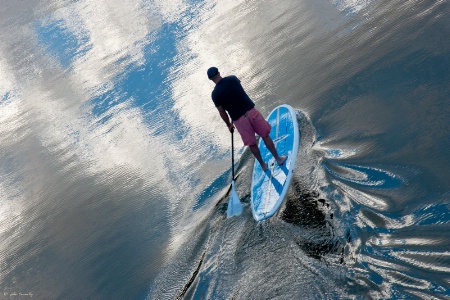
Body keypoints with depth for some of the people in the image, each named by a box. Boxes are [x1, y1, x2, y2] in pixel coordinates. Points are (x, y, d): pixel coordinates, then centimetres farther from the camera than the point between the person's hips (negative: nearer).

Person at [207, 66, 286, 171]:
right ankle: (278, 158, 30)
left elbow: (222, 112, 1)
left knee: (252, 144, 16)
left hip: (238, 119, -1)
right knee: (265, 136, 17)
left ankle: (263, 165, 33)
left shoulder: (215, 94, -6)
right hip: (251, 111, 1)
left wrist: (229, 125, 15)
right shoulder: (233, 79, 0)